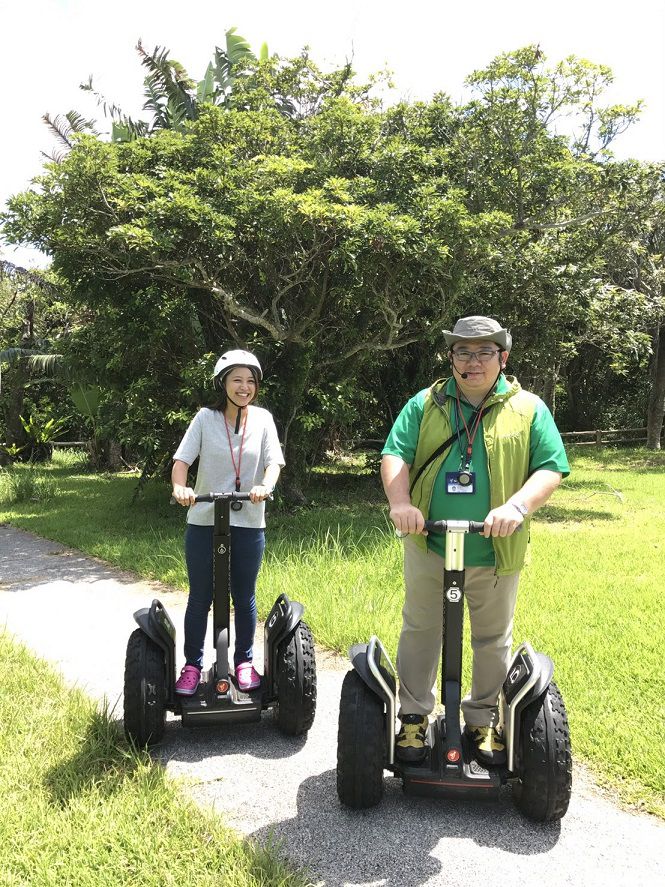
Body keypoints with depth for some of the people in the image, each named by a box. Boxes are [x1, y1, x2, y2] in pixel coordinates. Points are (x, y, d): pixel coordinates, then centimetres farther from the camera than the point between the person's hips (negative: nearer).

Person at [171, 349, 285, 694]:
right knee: (200, 598, 8)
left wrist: (265, 486, -26)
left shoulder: (262, 419, 1)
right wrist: (179, 487, -28)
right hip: (204, 521, -1)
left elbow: (273, 461, -5)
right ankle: (192, 665, 23)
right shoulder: (206, 418, -2)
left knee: (244, 597, 12)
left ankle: (243, 662, 29)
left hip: (249, 523, 1)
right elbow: (182, 458, -8)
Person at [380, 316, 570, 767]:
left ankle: (483, 720, 35)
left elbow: (551, 468, -5)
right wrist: (400, 502, -22)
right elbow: (395, 454, -4)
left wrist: (517, 506, -22)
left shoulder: (528, 409, 1)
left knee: (493, 640, 15)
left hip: (495, 553, 0)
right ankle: (414, 716, 30)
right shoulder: (425, 404, 4)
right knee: (420, 632, 12)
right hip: (428, 546, 1)